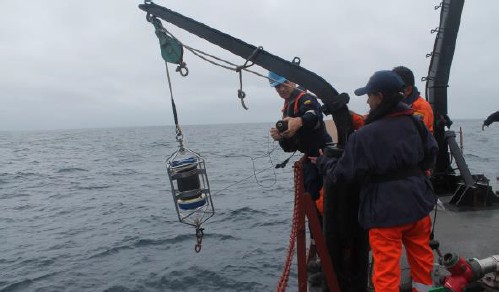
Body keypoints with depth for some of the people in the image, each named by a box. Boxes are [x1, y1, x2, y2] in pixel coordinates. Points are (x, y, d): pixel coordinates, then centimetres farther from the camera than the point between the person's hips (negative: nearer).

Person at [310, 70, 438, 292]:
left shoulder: (364, 135, -20)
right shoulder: (414, 123, -3)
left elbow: (343, 173, -12)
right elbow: (431, 154, 10)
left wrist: (321, 162, 5)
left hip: (386, 211, -6)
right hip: (418, 204, 7)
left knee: (386, 266, 4)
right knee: (421, 255, 25)